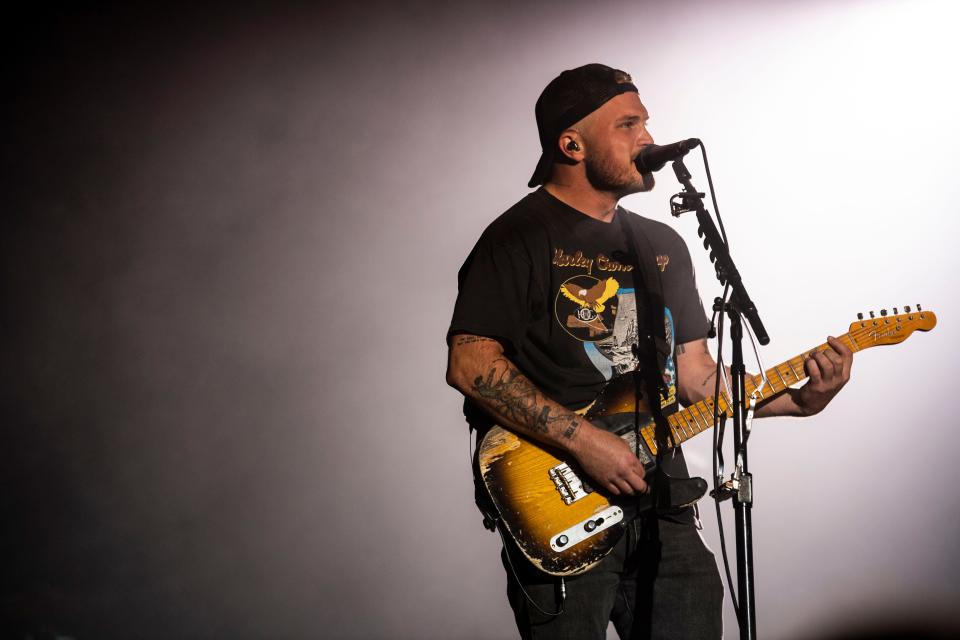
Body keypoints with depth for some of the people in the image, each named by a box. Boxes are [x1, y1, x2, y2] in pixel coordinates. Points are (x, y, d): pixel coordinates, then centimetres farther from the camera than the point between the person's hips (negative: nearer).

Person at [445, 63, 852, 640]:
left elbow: (697, 374, 15)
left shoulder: (663, 245, 16)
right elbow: (470, 364, -16)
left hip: (662, 504, 7)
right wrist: (583, 440, -21)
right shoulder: (519, 238, -7)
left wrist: (799, 399, 0)